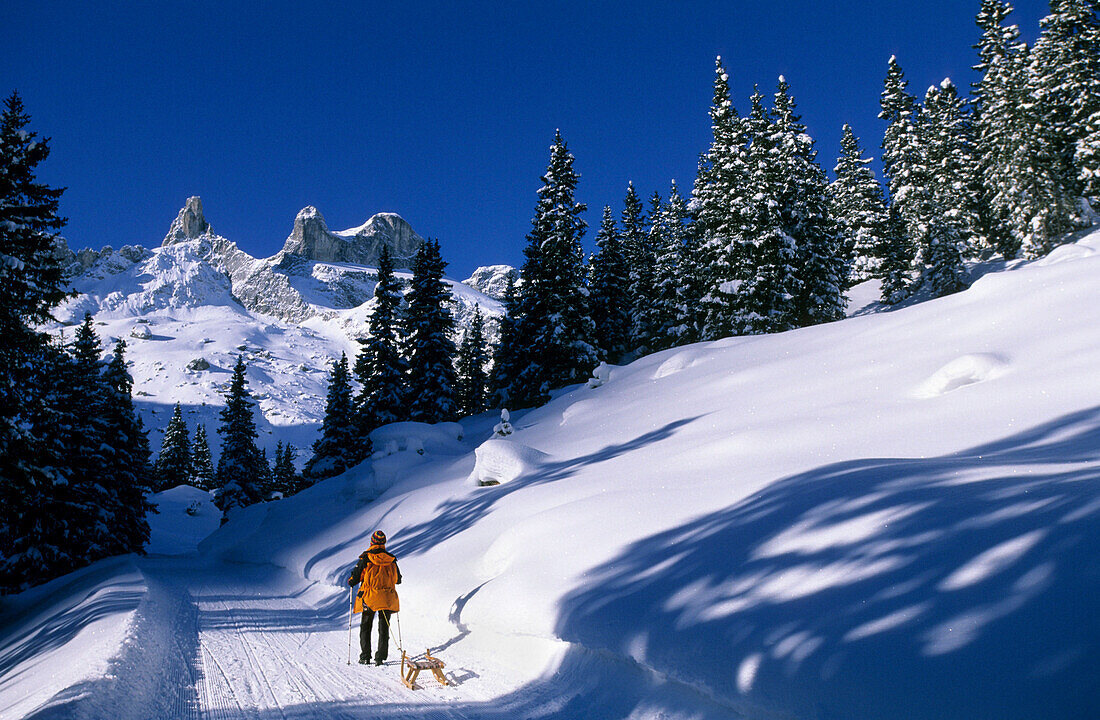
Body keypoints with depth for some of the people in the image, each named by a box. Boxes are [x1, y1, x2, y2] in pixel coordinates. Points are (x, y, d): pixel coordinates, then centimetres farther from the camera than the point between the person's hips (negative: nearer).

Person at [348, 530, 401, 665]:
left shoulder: (365, 558, -9)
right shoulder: (391, 560, 0)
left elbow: (354, 579, -6)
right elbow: (398, 580, 12)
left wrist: (350, 581, 17)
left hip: (369, 599, -2)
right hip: (387, 599, 2)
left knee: (365, 627, 13)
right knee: (384, 628, 10)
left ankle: (365, 657, 11)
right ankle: (380, 657, 3)